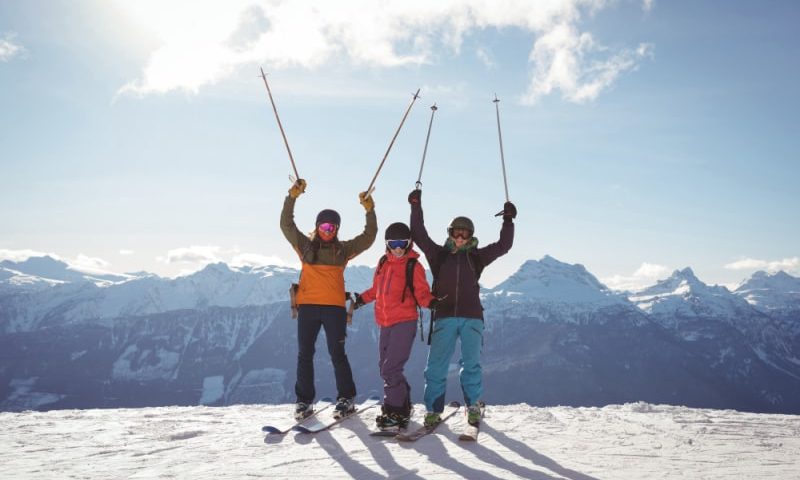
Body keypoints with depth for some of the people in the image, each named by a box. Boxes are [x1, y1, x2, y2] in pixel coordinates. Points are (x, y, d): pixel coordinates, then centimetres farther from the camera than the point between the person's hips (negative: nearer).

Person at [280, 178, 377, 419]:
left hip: (334, 307, -1)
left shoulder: (343, 249, 9)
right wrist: (292, 198, -10)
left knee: (337, 354, -1)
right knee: (305, 354, 6)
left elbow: (368, 237, 5)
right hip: (307, 306, 1)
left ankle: (346, 399, 10)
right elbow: (286, 225, 1)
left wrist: (370, 211, -7)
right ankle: (304, 400, 15)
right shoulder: (305, 246, 9)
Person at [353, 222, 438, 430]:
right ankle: (403, 405, 29)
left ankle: (395, 413, -1)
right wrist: (361, 298, 19)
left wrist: (430, 302, -26)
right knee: (385, 367, 14)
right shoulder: (383, 263, 12)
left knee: (390, 369, -12)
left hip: (404, 323, -7)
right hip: (385, 323, 7)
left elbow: (421, 293, -7)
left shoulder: (413, 266, -5)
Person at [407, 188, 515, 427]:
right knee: (436, 365, -3)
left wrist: (508, 221, -1)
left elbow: (503, 245, 8)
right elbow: (419, 236, 5)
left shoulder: (476, 256, 12)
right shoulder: (439, 254, 11)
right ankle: (433, 409, 5)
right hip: (444, 317, 0)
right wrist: (416, 207, 0)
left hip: (471, 317, 0)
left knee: (471, 365, 3)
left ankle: (474, 407, 17)